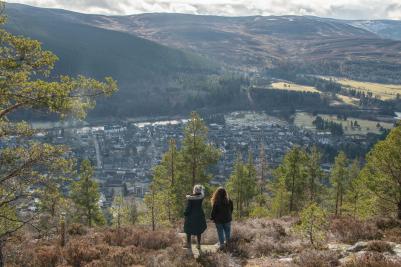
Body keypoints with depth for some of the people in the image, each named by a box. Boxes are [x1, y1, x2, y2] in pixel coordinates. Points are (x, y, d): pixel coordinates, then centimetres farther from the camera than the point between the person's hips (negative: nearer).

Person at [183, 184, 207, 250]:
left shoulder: (190, 198, -17)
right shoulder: (201, 197, -9)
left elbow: (188, 207, -14)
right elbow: (203, 193, 14)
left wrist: (185, 213, -3)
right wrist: (202, 188, 24)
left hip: (191, 216, -3)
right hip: (199, 215, 3)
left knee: (189, 231, 13)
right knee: (199, 231, 14)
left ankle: (188, 244, 21)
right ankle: (198, 244, 18)